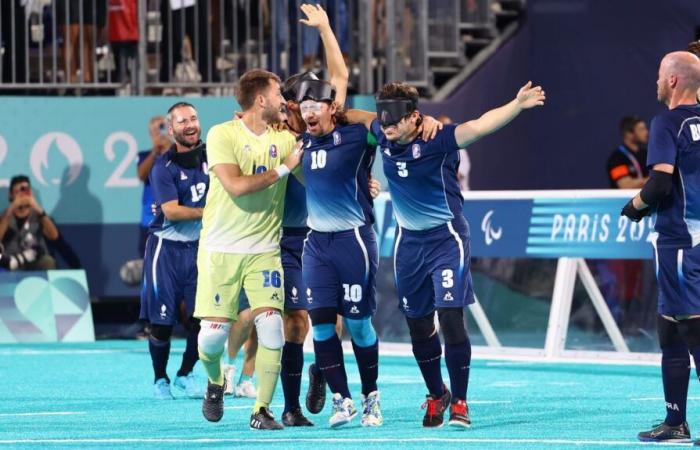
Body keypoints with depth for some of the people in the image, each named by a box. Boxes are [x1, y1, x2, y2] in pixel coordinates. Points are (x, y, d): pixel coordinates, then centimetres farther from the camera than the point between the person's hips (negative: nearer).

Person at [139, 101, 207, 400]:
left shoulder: (210, 154, 3)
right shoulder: (164, 167, -10)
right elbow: (171, 211, -16)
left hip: (200, 248, 4)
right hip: (166, 248, -4)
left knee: (199, 319, -2)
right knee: (161, 320, -2)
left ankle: (186, 375, 20)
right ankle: (160, 380, 16)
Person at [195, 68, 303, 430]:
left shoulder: (285, 139, 4)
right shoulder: (222, 135, -9)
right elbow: (236, 186, -20)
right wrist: (283, 168, -14)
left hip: (264, 250, 3)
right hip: (220, 249, -3)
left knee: (271, 326, -13)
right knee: (215, 332, -5)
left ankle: (261, 410, -1)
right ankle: (215, 382, 30)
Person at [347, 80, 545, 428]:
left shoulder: (438, 140, -18)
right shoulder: (385, 136, -2)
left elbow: (480, 126, -32)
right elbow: (362, 117, 19)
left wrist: (517, 105, -45)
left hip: (446, 238, -6)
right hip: (409, 241, 6)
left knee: (450, 317, -14)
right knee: (418, 325, 10)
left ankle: (459, 403, -5)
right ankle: (436, 396, 30)